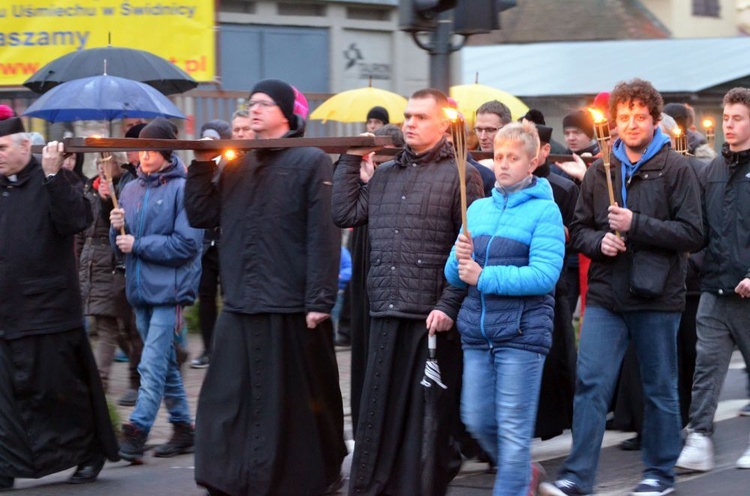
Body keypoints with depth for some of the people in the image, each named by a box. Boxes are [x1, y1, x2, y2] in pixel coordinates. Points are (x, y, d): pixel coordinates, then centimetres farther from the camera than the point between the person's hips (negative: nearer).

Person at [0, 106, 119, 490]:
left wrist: (53, 176, -26)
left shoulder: (54, 183, -4)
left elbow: (75, 220, -21)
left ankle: (90, 454, 19)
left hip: (48, 309, -5)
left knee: (60, 388, 2)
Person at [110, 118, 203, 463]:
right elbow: (121, 243, 16)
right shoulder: (131, 189, 11)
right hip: (140, 288, 7)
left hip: (169, 288, -7)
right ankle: (183, 428, 24)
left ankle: (136, 433, -14)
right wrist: (117, 228, -7)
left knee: (152, 365, -12)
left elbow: (187, 243, -15)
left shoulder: (183, 189, -9)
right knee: (165, 363, 15)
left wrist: (137, 244, -13)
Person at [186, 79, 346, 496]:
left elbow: (324, 236, -11)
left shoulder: (311, 161, -4)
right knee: (227, 404, 4)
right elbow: (201, 217, 13)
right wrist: (202, 166, 3)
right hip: (239, 307, 6)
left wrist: (320, 301, -17)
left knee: (294, 405, 3)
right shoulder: (237, 166, 15)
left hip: (291, 309, -6)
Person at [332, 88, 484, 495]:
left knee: (427, 416, 1)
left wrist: (449, 305, -15)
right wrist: (351, 160, 11)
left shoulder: (461, 174, -2)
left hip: (433, 318, -5)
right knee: (378, 411, 7)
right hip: (386, 315, 5)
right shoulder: (384, 175, 18)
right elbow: (345, 214, 10)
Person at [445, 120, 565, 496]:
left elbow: (544, 275, -17)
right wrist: (460, 260, -10)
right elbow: (454, 276, 13)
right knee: (477, 420, 10)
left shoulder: (544, 211, -5)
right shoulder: (478, 209, 13)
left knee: (513, 430, -3)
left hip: (522, 332, -6)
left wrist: (484, 277, -19)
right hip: (477, 329, 6)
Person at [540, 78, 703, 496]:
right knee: (591, 384, -6)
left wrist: (636, 224, -17)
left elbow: (692, 233, -9)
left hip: (657, 298, -3)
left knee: (660, 389, 9)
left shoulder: (675, 168, -3)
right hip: (607, 296, 3)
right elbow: (580, 230, 14)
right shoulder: (601, 171, 8)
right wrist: (600, 241, -7)